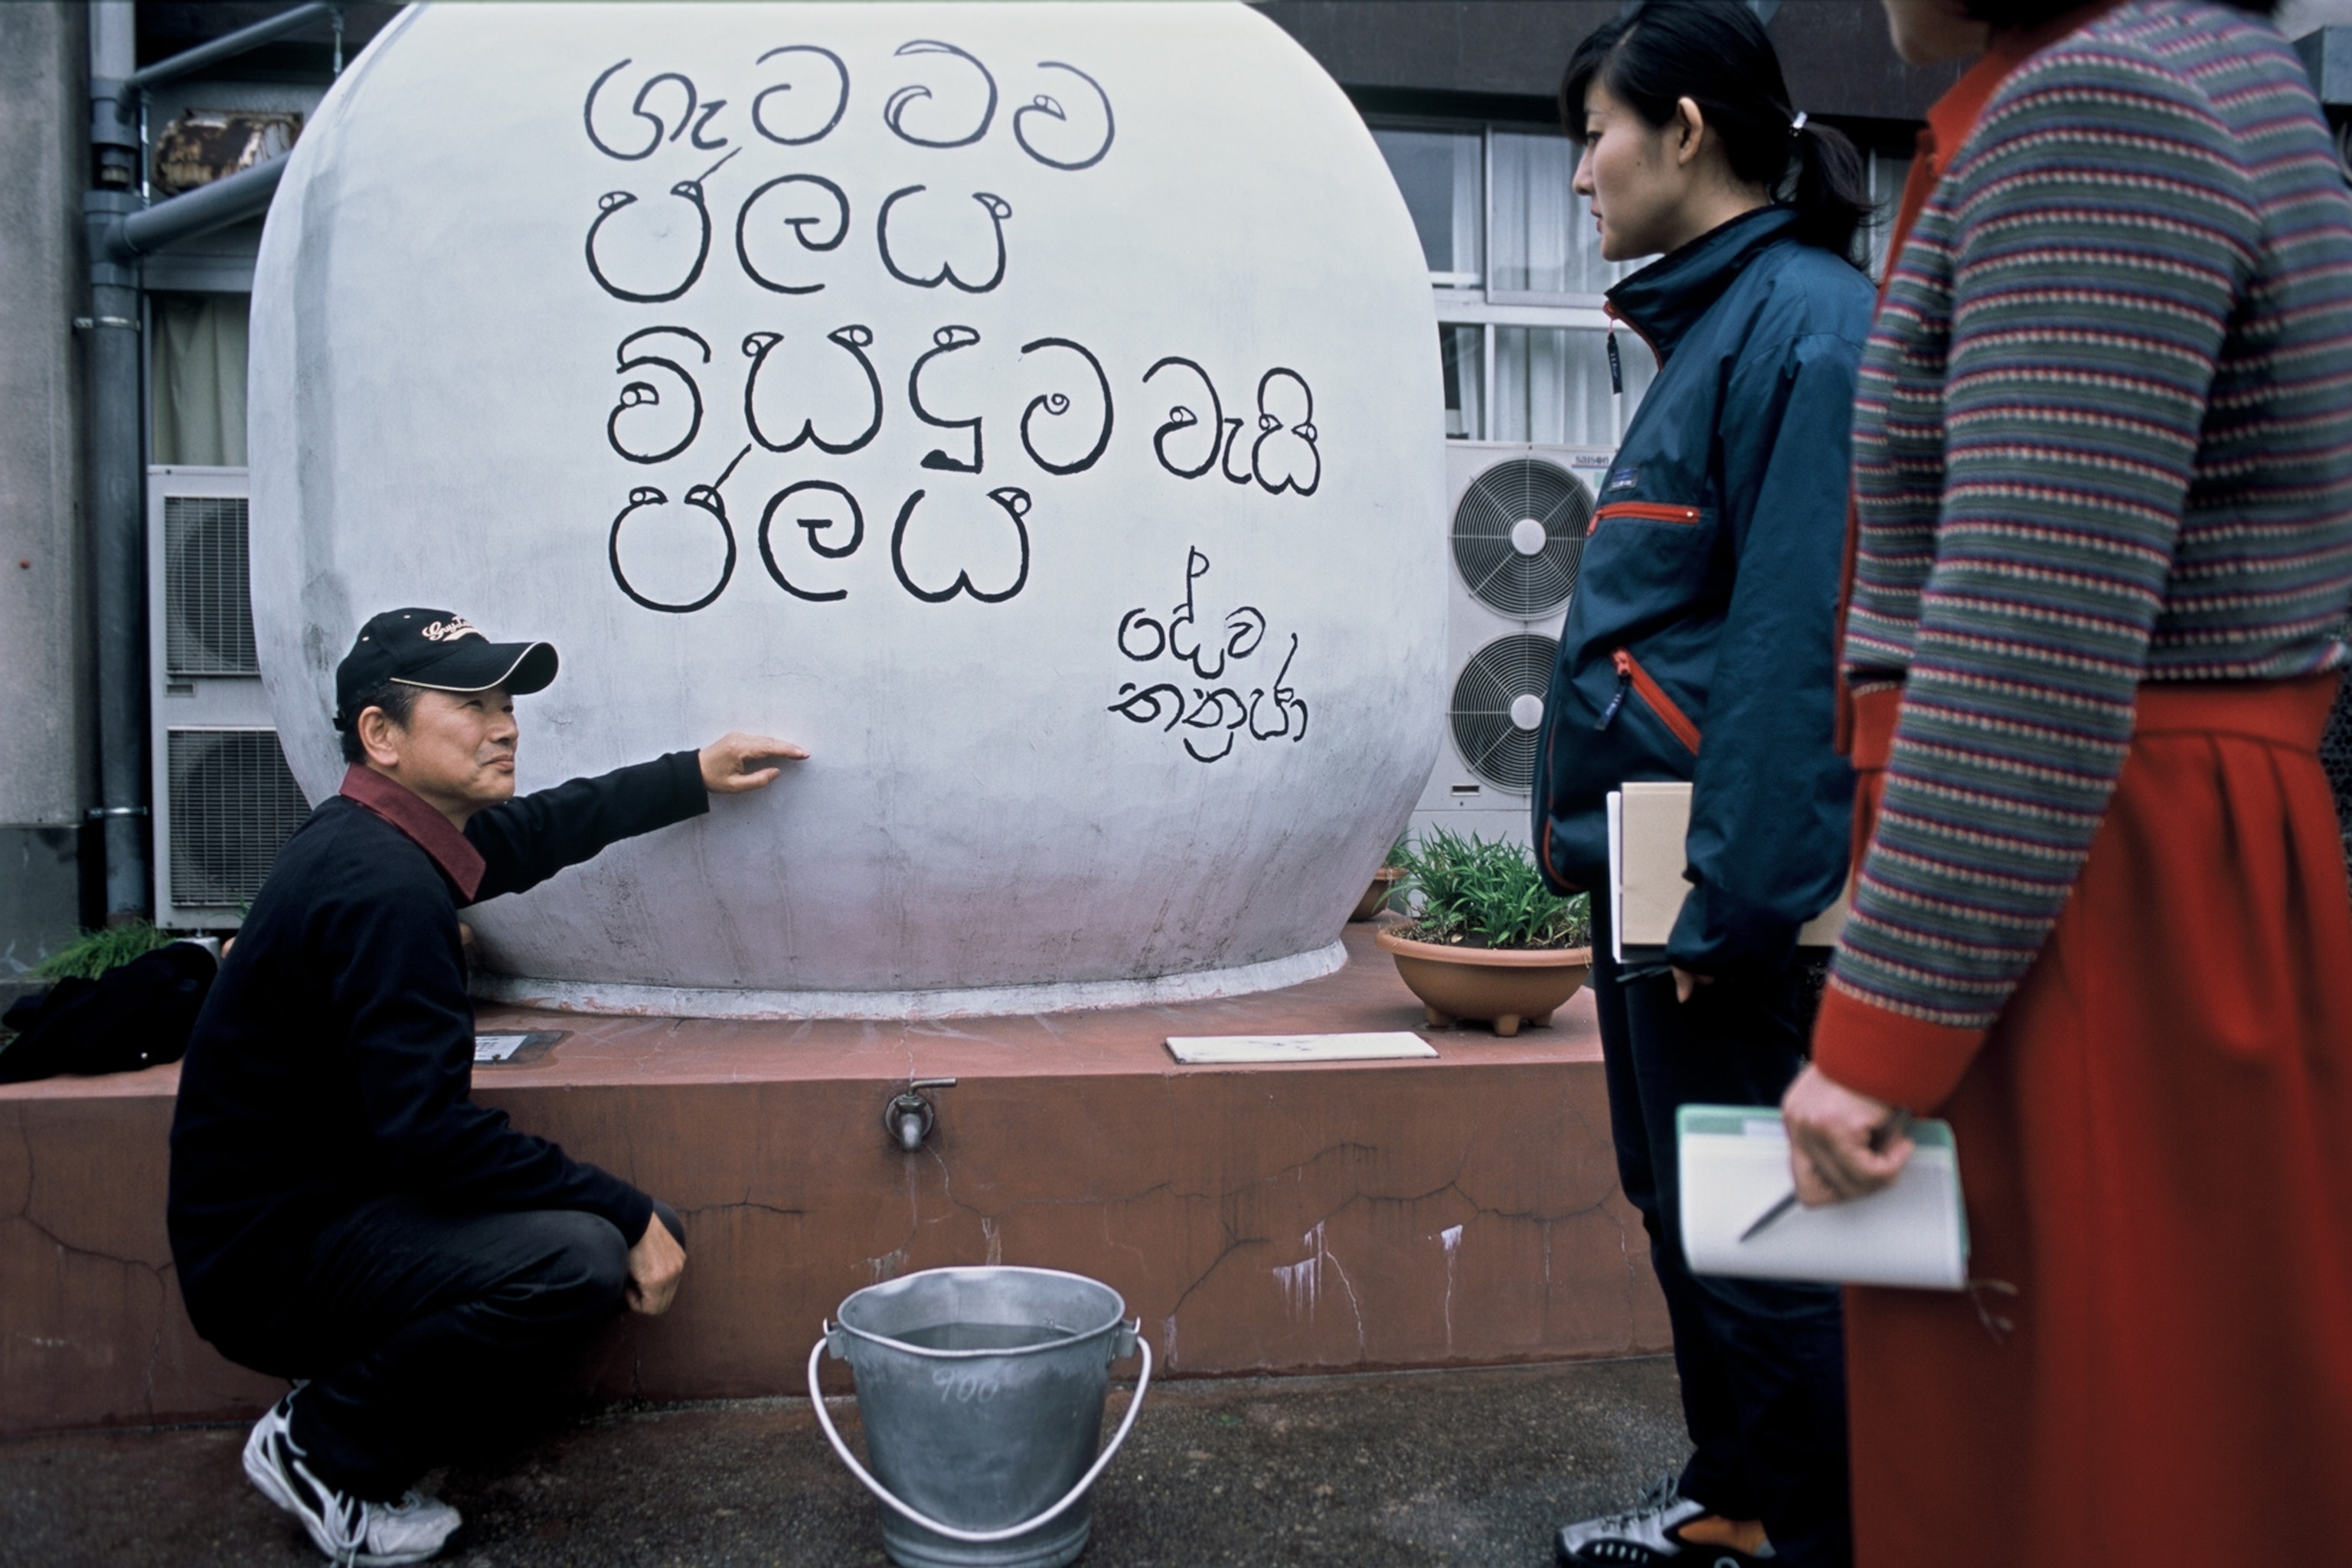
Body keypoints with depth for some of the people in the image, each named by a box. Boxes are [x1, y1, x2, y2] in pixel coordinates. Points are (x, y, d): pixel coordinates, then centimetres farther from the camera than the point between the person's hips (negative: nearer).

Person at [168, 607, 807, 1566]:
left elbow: (545, 828, 24)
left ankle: (341, 1425, 12)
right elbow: (427, 1128, -29)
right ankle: (323, 1449, -3)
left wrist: (693, 778, 27)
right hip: (269, 1259, -10)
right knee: (577, 1259, -28)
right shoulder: (384, 886, -26)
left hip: (327, 1208, 10)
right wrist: (628, 1214, -22)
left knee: (632, 1232, 7)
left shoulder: (387, 838, 4)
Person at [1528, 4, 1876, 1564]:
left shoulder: (1803, 324, -14)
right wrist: (1622, 851, 17)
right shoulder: (1713, 325, 16)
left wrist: (1729, 897, -22)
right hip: (1649, 863, 10)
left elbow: (1802, 638, -22)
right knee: (1679, 1204, 20)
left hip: (1723, 881, -10)